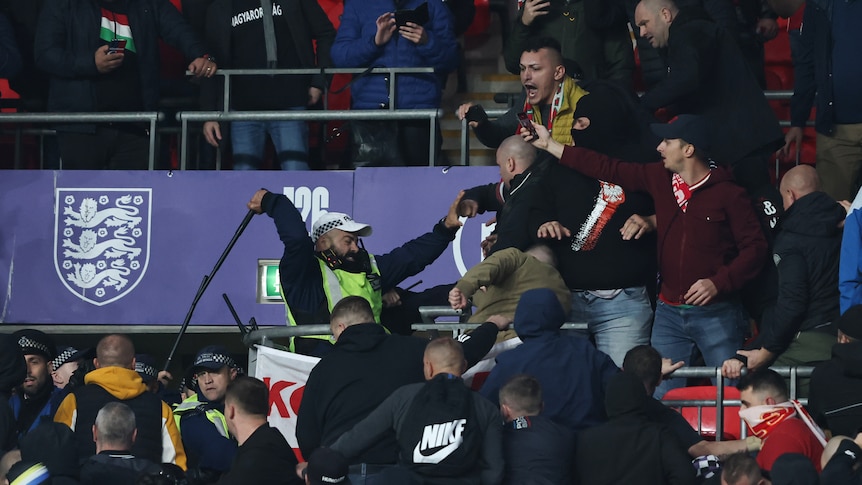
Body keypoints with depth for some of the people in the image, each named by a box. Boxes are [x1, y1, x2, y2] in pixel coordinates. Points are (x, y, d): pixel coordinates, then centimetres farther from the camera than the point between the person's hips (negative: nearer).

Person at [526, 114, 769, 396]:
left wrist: (719, 282, -20)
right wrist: (550, 145, 16)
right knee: (661, 398, 3)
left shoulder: (728, 195, -8)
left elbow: (755, 246, -8)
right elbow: (608, 170, 13)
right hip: (669, 312, 5)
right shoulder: (660, 180, 7)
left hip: (715, 312, -5)